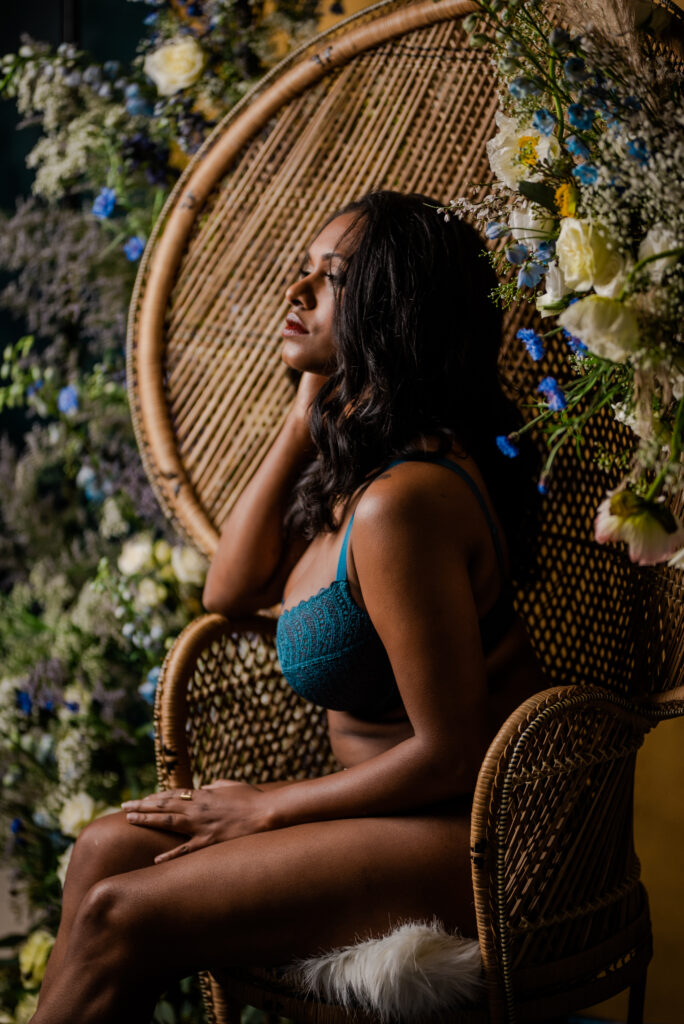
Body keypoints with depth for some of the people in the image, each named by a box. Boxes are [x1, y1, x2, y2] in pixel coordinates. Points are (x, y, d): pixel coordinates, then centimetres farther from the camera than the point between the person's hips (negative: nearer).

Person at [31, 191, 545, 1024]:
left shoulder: (402, 501, -25)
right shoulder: (350, 462, 7)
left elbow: (451, 753, -23)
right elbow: (229, 591, 9)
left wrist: (266, 808, -10)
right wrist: (304, 418, 1)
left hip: (471, 840, -9)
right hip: (411, 804, 9)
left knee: (119, 920, -12)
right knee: (107, 849, 1)